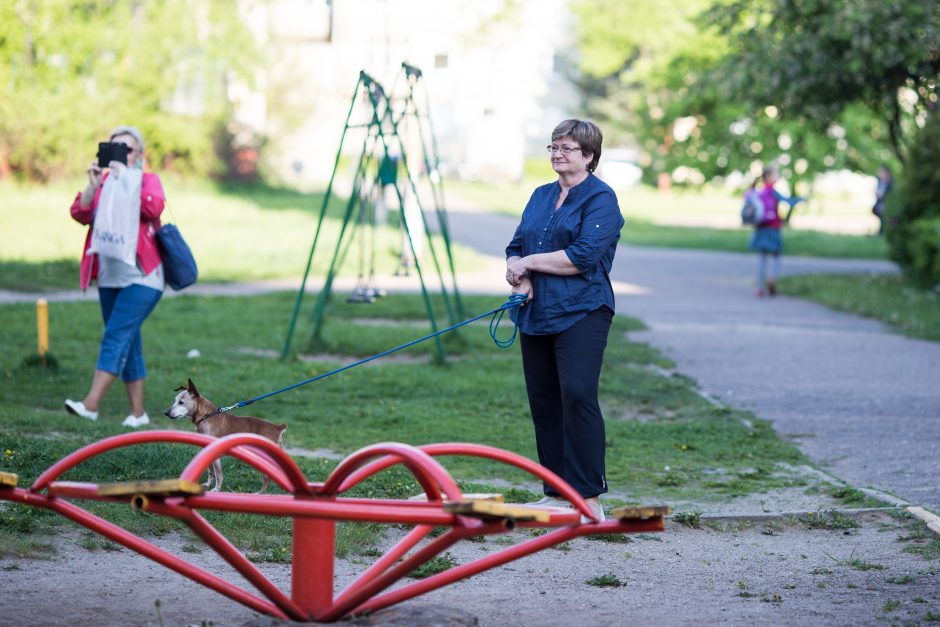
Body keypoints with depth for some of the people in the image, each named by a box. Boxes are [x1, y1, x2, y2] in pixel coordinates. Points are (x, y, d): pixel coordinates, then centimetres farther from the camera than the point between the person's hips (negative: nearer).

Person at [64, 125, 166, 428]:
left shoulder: (148, 180, 0)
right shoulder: (103, 181, 11)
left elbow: (154, 208, -21)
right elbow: (80, 213, -3)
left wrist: (125, 178, -23)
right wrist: (93, 185, -18)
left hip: (140, 276, -6)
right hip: (110, 276, 6)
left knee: (116, 336, -16)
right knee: (127, 343, 9)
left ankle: (91, 404, -22)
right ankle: (138, 412, 15)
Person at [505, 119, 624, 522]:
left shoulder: (601, 199, -5)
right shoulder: (541, 196, 18)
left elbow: (583, 256, -17)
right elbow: (516, 247, 16)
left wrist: (529, 262, -10)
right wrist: (518, 273, -7)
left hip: (580, 315, -8)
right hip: (536, 315, 8)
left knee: (578, 396, -15)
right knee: (543, 402, 7)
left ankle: (590, 499, -13)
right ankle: (556, 493, 15)